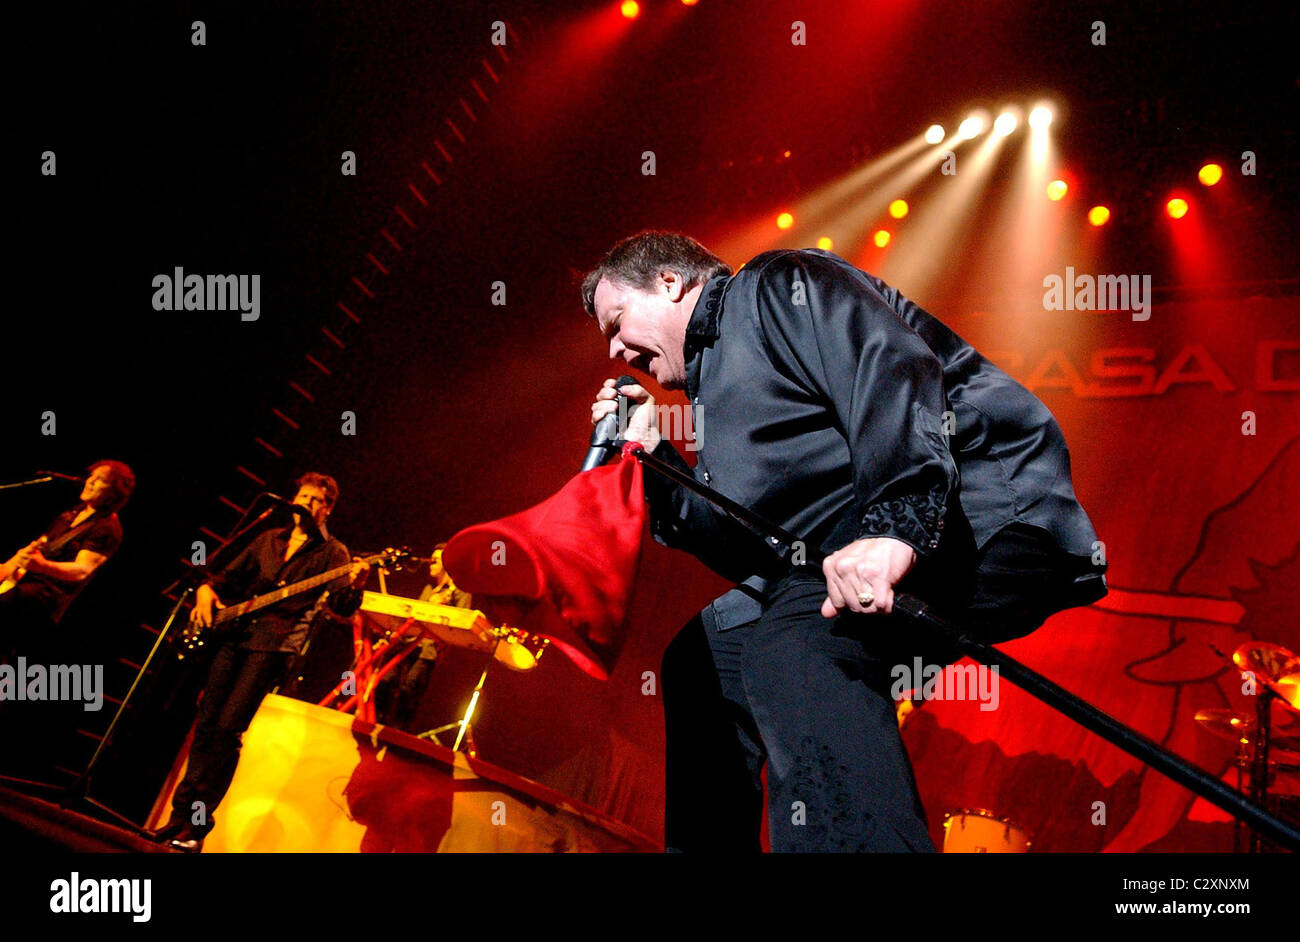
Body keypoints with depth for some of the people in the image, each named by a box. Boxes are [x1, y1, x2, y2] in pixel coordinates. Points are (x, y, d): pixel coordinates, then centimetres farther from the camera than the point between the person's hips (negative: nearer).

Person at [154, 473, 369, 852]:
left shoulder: (331, 553, 4)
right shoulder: (268, 540, 19)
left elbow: (342, 606, -9)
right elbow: (229, 575, 26)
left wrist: (353, 585, -32)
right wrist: (207, 590, 5)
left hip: (274, 645, -5)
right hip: (234, 635, 5)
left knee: (228, 728, -13)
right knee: (206, 724, 2)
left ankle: (197, 824, -9)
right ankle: (182, 813, 8)